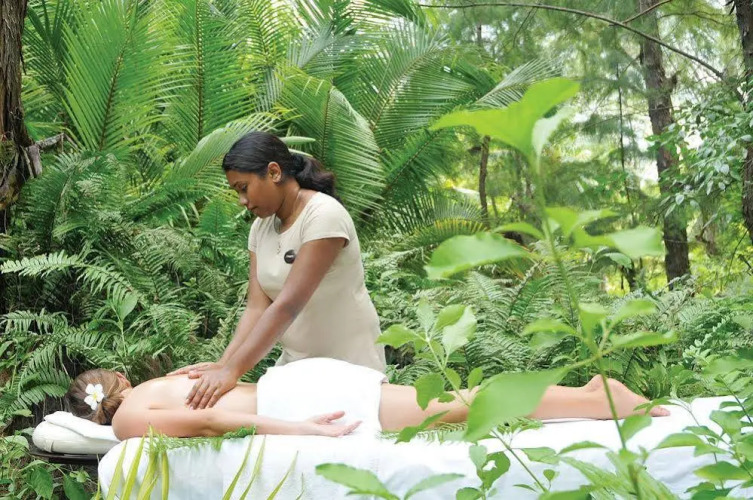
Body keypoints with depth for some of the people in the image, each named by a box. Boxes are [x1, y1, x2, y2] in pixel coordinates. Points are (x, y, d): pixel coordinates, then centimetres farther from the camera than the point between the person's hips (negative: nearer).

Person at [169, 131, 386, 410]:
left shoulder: (323, 215, -21)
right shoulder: (260, 227, 2)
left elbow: (288, 305, -28)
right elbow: (257, 307, -6)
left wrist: (233, 370, -32)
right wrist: (223, 364, -20)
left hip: (347, 365, -6)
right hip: (296, 362, 6)